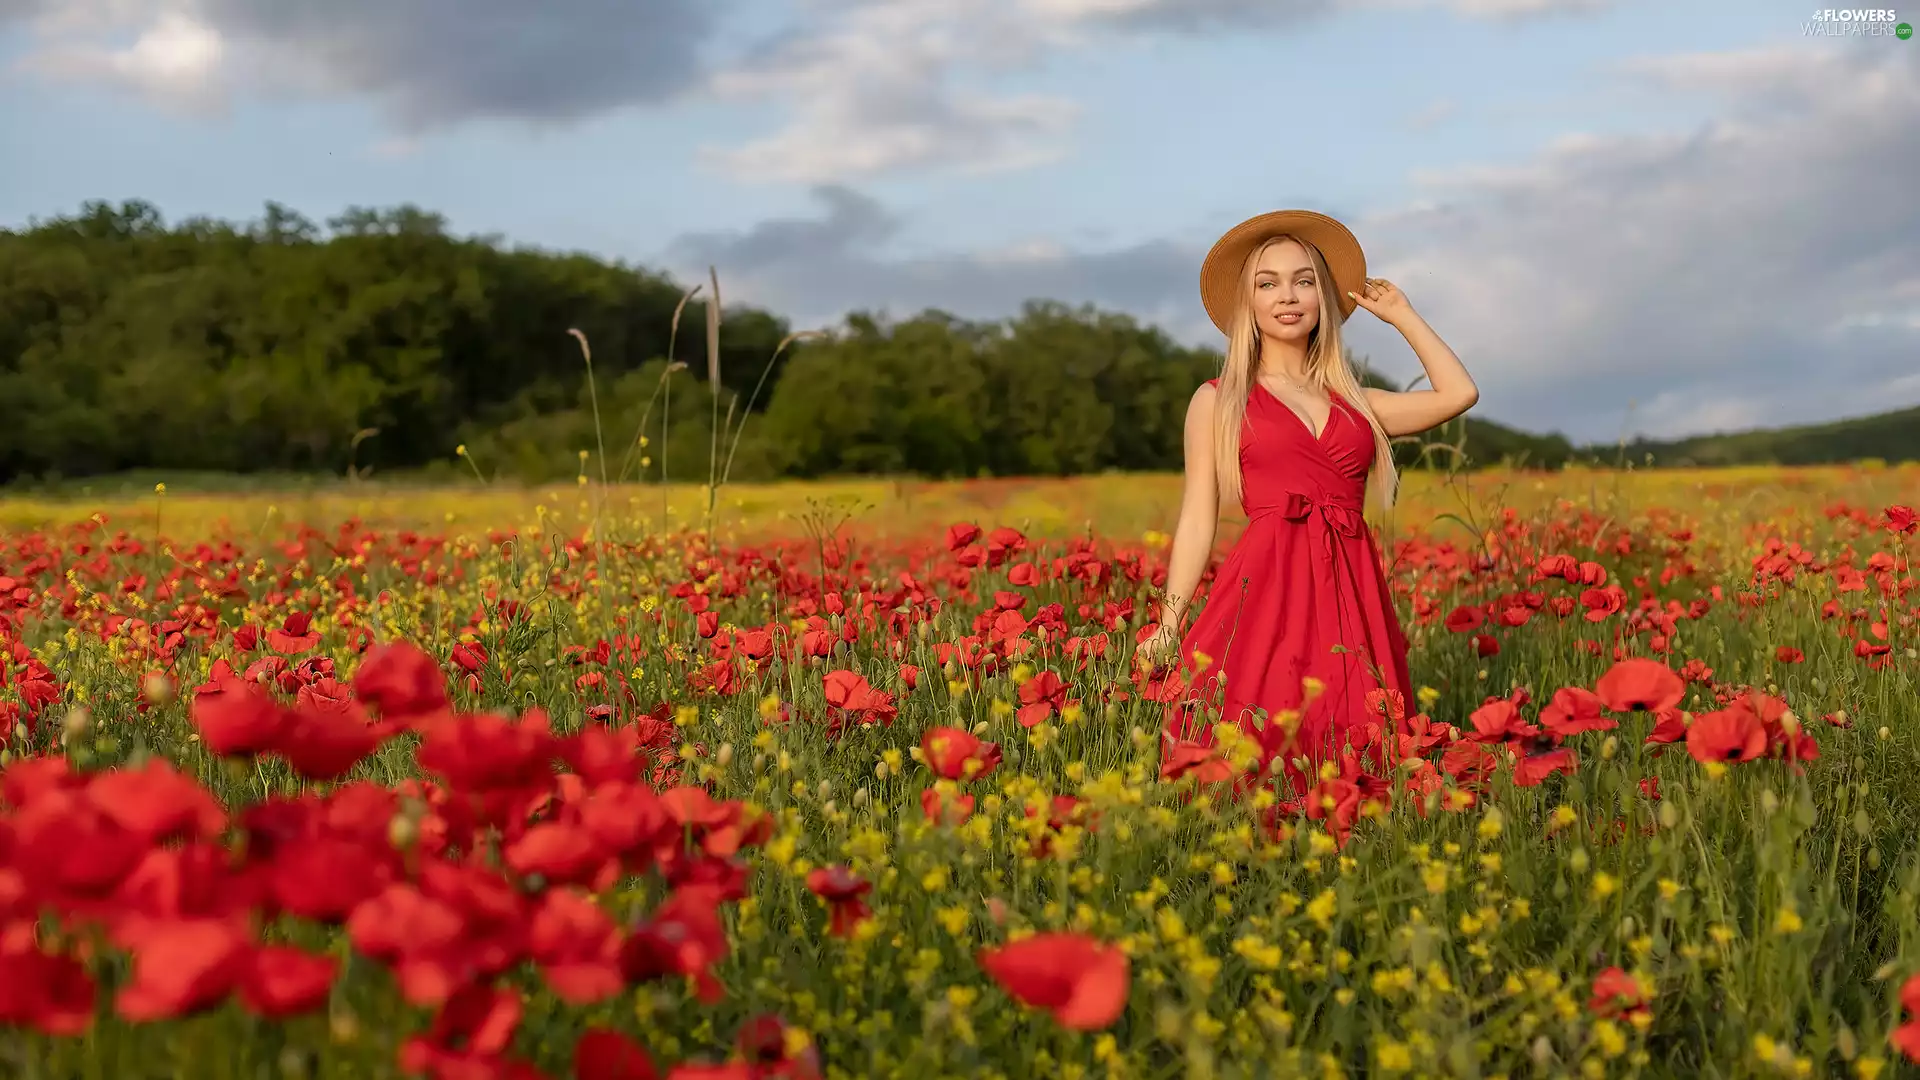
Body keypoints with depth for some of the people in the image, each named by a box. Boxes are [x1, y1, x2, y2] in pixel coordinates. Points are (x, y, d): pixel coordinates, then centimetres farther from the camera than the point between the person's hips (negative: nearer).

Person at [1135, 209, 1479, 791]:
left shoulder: (1355, 403, 19)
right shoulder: (1217, 402, 10)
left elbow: (1459, 393, 12)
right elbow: (1198, 522, 7)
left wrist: (1400, 312, 21)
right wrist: (1167, 629, -1)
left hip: (1352, 598, 3)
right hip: (1265, 590, -3)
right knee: (1258, 750, -12)